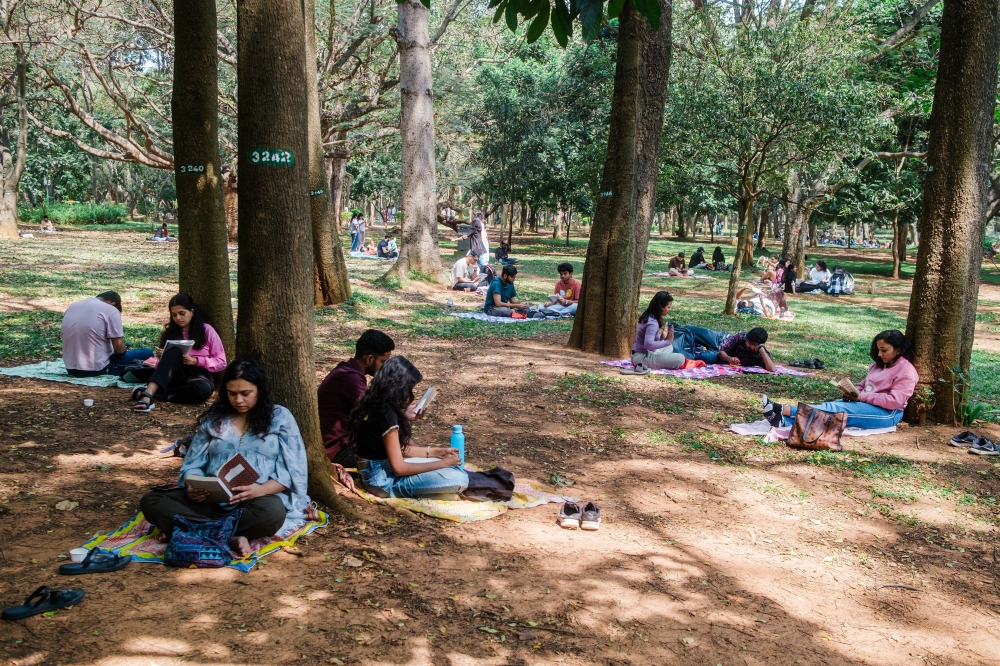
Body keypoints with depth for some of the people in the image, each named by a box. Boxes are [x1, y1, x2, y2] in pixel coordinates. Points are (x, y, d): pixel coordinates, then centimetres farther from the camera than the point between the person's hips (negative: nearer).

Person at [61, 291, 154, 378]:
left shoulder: (72, 306, 11)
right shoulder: (111, 310, -9)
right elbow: (119, 348, -12)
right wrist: (125, 348, 11)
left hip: (71, 369, 7)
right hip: (98, 369, -7)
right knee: (147, 353, 7)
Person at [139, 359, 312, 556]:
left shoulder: (280, 417, 6)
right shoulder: (213, 418, 15)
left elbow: (291, 471, -1)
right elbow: (193, 464, 13)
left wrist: (260, 490, -20)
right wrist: (194, 486, -12)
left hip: (258, 498, -3)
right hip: (211, 498, 4)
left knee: (272, 512, -39)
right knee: (151, 501, -20)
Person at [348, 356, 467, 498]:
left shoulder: (376, 405, 5)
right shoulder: (386, 414, -23)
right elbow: (398, 468, -21)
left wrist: (434, 451, 7)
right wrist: (443, 463, -13)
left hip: (379, 469, 10)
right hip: (383, 479, -10)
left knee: (455, 468, 17)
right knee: (459, 479, -20)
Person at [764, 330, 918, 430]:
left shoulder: (906, 371, -9)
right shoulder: (879, 365, 19)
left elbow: (894, 401, -19)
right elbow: (864, 384, 22)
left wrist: (862, 397, -19)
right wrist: (853, 392, -3)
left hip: (886, 414, -8)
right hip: (865, 404, 8)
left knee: (837, 409, -27)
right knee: (831, 406, -17)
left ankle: (784, 410, -40)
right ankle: (783, 420, -38)